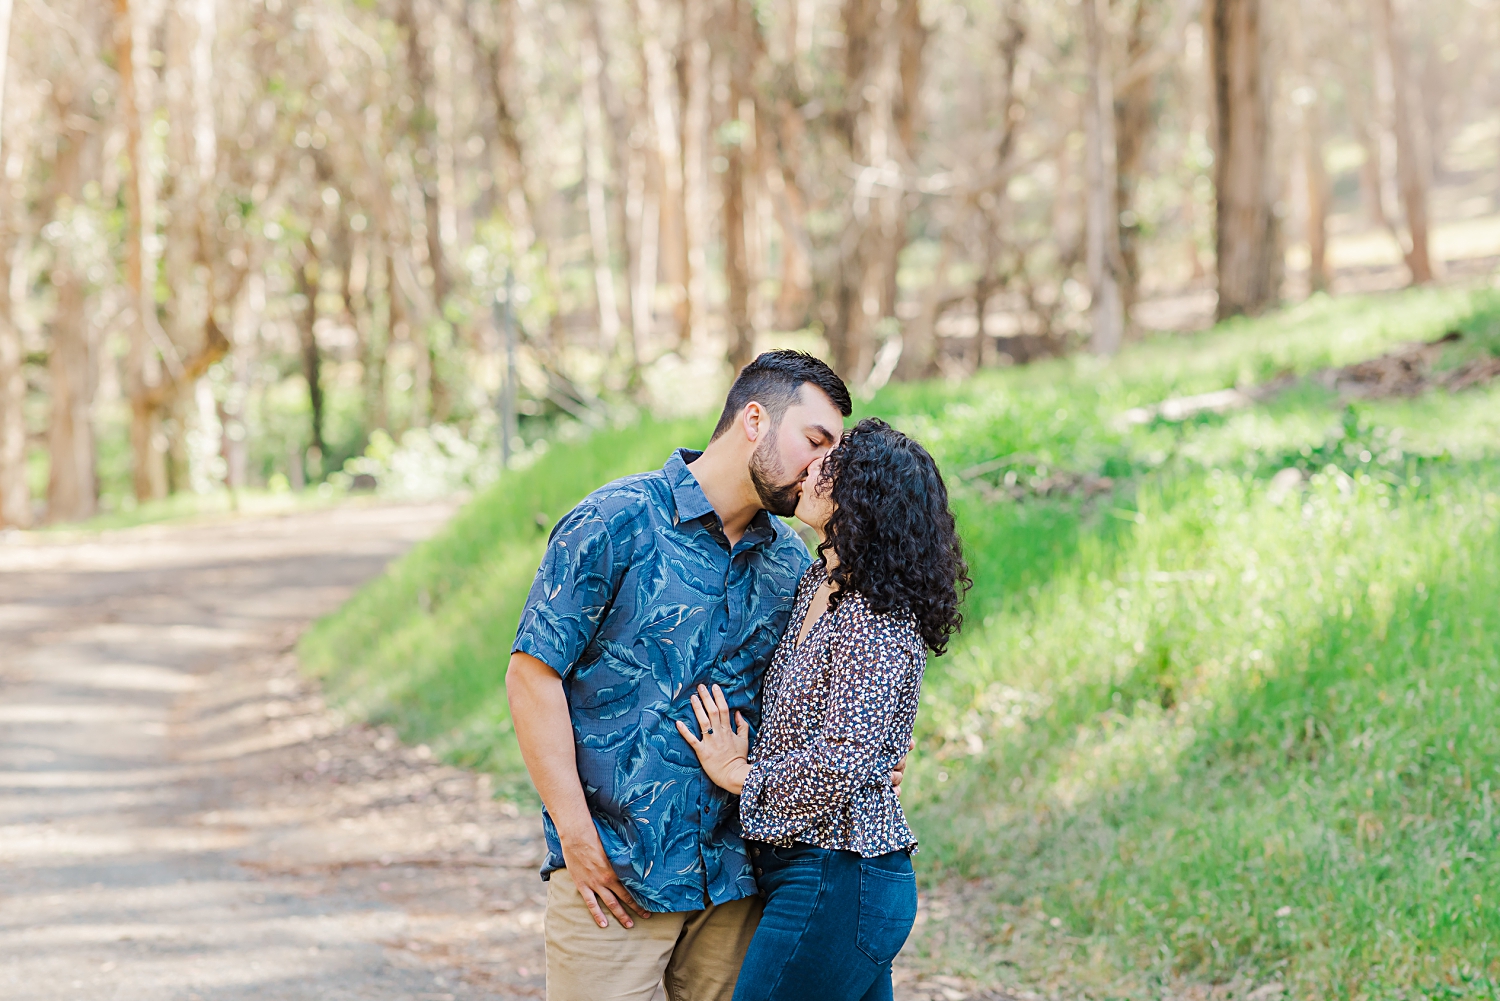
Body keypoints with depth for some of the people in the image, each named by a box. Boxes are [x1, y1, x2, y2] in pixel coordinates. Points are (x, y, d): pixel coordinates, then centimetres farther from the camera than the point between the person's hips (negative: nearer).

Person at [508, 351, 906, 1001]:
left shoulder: (789, 562, 10)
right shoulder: (617, 523, -8)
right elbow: (533, 674, -9)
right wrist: (577, 836, -13)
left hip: (732, 880, 5)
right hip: (612, 873, -5)